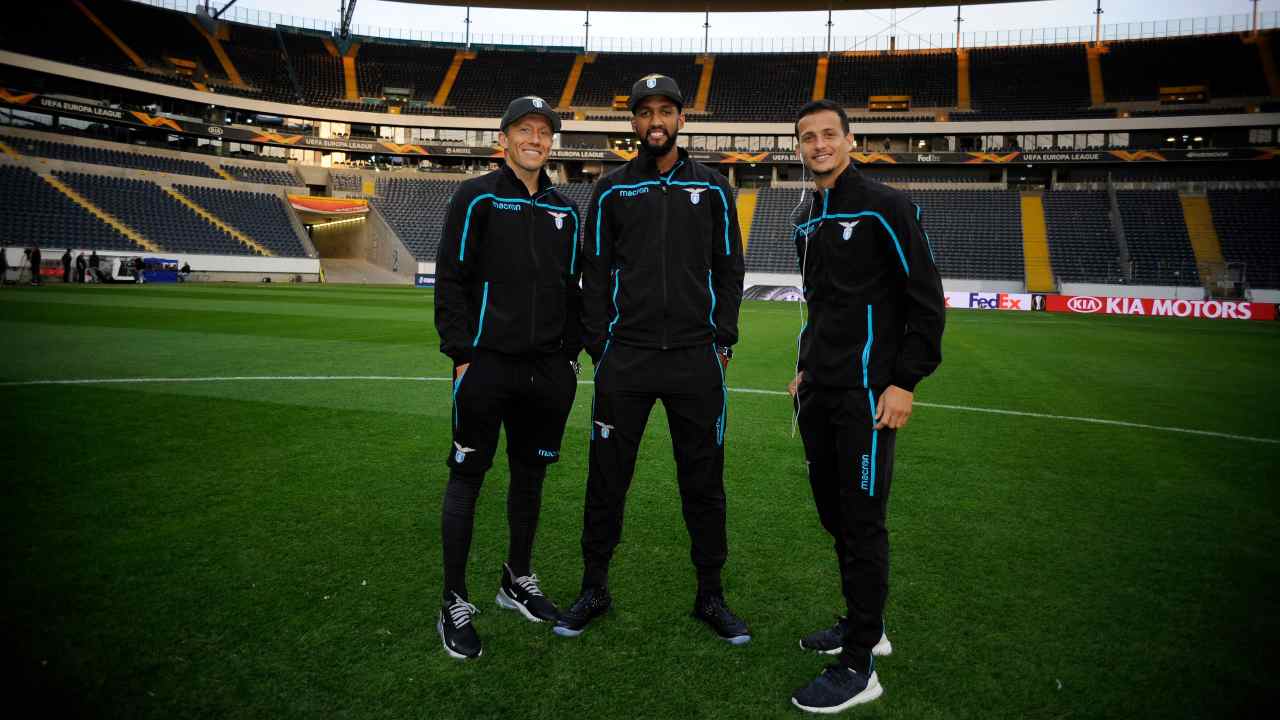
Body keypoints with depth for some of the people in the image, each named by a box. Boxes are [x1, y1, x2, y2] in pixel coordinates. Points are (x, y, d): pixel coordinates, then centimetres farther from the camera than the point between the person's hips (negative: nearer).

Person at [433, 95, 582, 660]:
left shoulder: (564, 211, 14)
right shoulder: (477, 199, -1)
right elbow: (451, 282, -5)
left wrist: (571, 352, 12)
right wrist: (462, 354, -10)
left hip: (548, 369, 5)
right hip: (488, 365, -5)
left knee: (530, 475, 13)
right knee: (467, 477, 0)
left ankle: (517, 581, 31)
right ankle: (454, 604, 11)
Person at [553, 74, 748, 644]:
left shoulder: (712, 190, 8)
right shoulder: (612, 191, 7)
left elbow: (728, 271, 9)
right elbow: (595, 274, 7)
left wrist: (722, 341, 1)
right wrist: (599, 346, 0)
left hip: (696, 360, 0)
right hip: (625, 358, 0)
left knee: (704, 483, 7)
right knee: (607, 478, 5)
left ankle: (710, 595, 23)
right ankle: (594, 590, 23)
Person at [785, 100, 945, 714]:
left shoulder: (884, 207, -8)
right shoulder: (806, 219, 15)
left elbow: (926, 300, -11)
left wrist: (905, 381, -16)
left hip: (867, 392, -8)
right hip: (817, 388, 8)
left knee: (862, 520, -4)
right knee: (833, 513, 13)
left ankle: (858, 667, 6)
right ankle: (864, 626, 31)